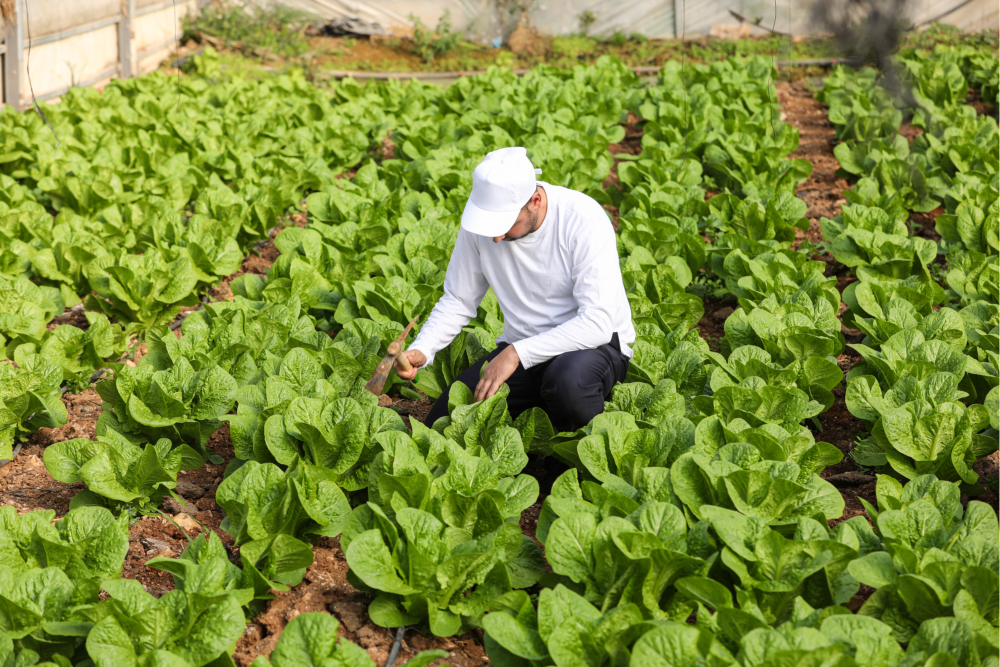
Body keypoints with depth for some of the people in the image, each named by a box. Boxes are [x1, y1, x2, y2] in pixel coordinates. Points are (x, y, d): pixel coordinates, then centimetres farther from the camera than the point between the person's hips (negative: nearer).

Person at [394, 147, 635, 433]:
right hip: (521, 348, 4)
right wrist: (421, 350, -15)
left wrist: (517, 354, -31)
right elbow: (457, 301, 4)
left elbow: (598, 323, -28)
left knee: (569, 379, -40)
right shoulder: (482, 218, -8)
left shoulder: (583, 219, -23)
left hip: (593, 343, -4)